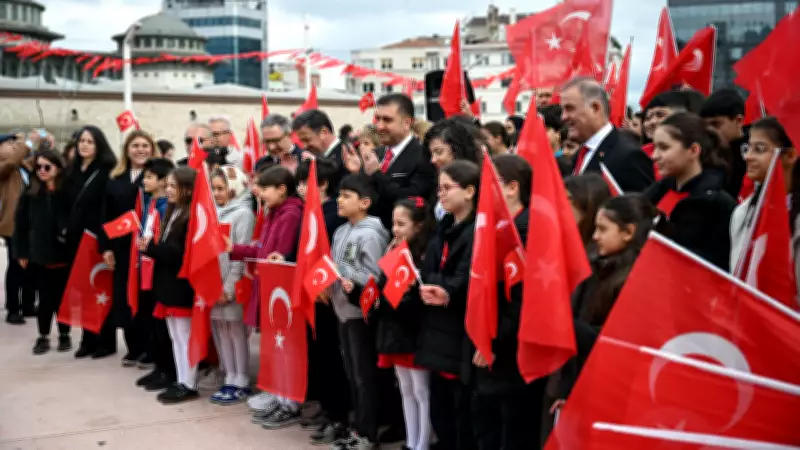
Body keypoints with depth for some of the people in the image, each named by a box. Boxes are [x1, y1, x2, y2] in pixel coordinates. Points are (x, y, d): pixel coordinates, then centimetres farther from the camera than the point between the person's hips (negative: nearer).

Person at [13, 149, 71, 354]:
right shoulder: (30, 193, 1)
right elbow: (21, 225, 4)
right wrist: (21, 252, 1)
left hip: (63, 254, -2)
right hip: (38, 255, 2)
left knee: (62, 296, 9)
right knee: (45, 297, 6)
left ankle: (64, 335, 23)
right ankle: (43, 336, 19)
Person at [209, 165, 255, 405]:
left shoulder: (243, 213, -7)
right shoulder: (215, 212, 13)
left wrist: (229, 286, -15)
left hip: (231, 285, -7)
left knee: (236, 331, 0)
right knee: (219, 330, 9)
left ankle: (241, 383, 8)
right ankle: (230, 380, 18)